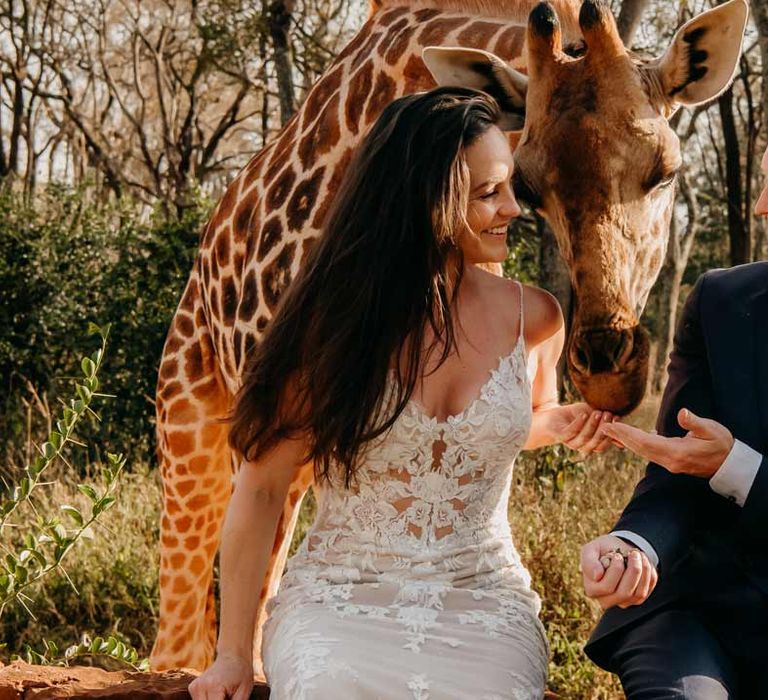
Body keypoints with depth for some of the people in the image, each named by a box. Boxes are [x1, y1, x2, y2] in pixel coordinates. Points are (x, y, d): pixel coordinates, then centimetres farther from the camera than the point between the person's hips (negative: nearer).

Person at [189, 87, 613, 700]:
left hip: (481, 604, 2)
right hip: (341, 598, -1)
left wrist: (560, 425, 1)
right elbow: (262, 487, -3)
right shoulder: (335, 320, -6)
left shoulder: (533, 317, 2)